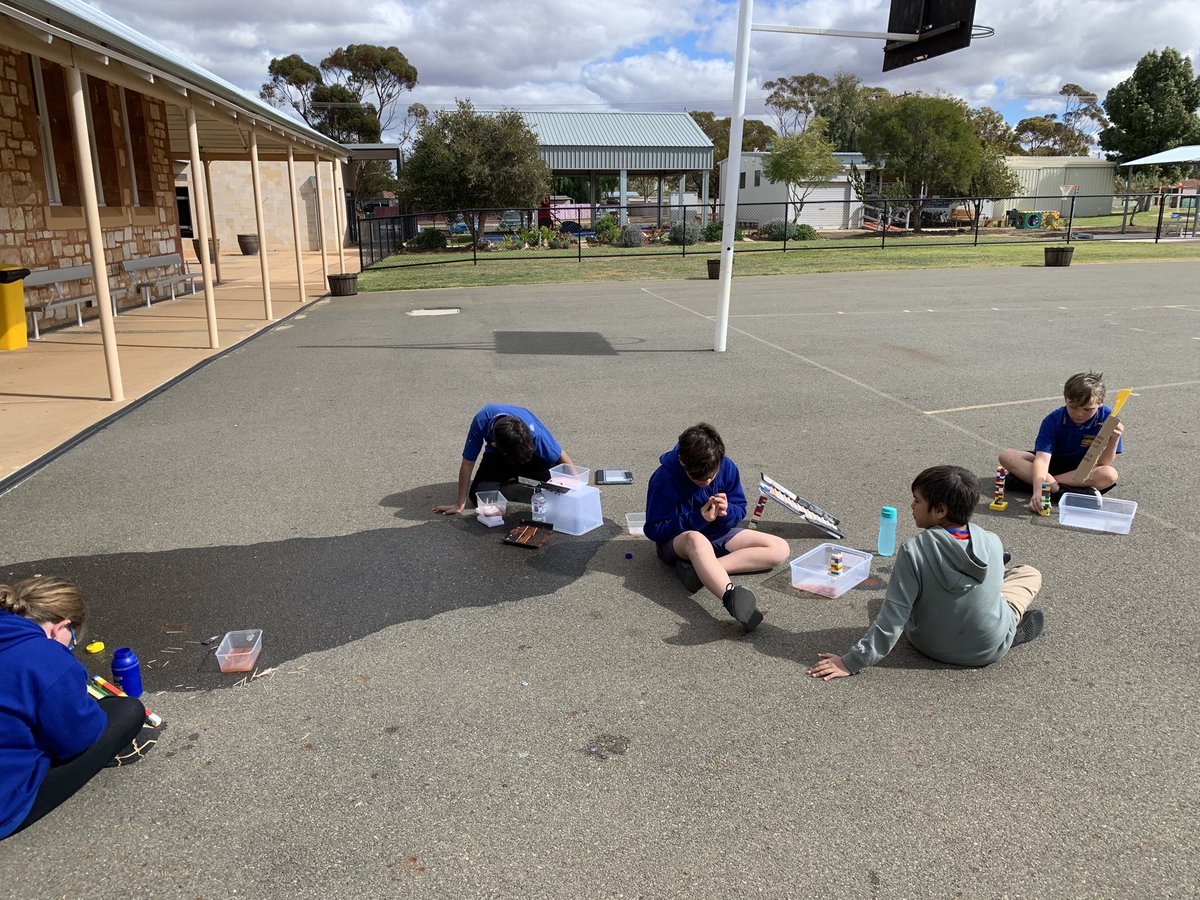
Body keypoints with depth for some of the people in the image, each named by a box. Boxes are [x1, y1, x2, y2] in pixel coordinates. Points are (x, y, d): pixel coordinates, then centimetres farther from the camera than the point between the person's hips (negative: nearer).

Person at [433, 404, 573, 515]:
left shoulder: (535, 432, -41)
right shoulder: (481, 421, -38)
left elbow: (563, 458, -26)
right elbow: (467, 463, -26)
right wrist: (460, 504, -20)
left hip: (533, 456, -1)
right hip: (496, 456, 1)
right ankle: (511, 479, 12)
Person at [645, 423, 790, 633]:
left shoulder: (727, 467, -10)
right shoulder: (664, 478, -21)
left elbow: (740, 509, 1)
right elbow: (653, 529, -18)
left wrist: (727, 512, -25)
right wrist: (698, 518, -28)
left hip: (717, 534, 5)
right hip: (677, 540, -5)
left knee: (780, 549, -14)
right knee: (697, 539, -43)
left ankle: (700, 569, -29)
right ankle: (731, 596, -68)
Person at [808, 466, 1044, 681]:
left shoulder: (913, 550, -30)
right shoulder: (992, 542, -19)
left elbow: (894, 615, -28)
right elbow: (989, 585, 1)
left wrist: (852, 661, -23)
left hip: (931, 646, -1)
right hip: (990, 648, 1)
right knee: (1029, 573, 21)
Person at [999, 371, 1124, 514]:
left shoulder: (1107, 418, -19)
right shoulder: (1053, 420, -21)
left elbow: (1102, 463, -18)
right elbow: (1042, 458, -32)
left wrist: (1114, 440, -37)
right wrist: (1038, 490, -48)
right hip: (1052, 464, 0)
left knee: (1110, 475, -36)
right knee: (1007, 457, -22)